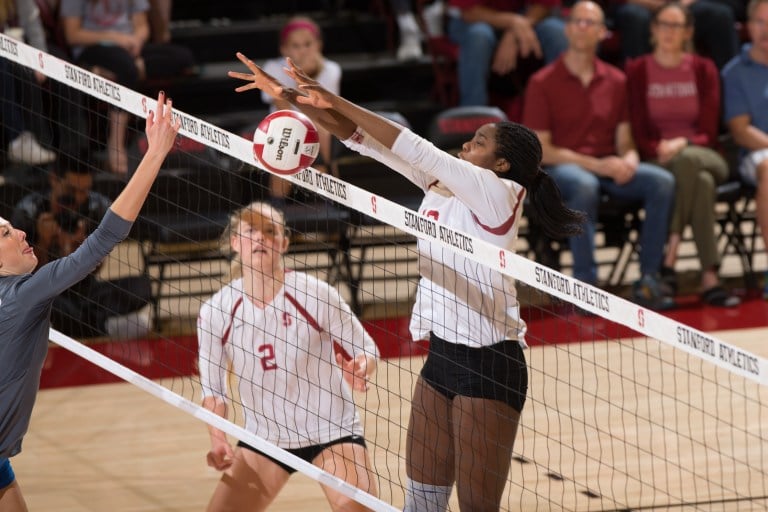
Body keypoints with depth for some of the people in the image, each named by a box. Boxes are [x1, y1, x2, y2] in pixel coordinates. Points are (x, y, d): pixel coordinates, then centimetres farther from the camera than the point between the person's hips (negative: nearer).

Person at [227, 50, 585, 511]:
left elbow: (412, 149, -21)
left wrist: (338, 103, -19)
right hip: (442, 356, 8)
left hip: (489, 364, -8)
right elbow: (368, 141, 6)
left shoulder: (498, 193, -13)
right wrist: (290, 97, -1)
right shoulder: (441, 184, 9)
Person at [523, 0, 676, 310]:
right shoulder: (543, 83, -1)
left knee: (662, 181, -22)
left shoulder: (615, 81, 12)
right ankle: (585, 283, -36)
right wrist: (595, 165, -17)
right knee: (585, 186, -40)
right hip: (560, 168, -5)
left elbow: (624, 139, 14)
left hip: (607, 166, 5)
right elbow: (541, 150, -7)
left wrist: (629, 160, -12)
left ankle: (648, 280, -20)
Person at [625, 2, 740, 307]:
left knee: (688, 162, -39)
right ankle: (709, 279, -42)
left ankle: (670, 254, -41)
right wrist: (661, 149, -19)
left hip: (699, 155, 1)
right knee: (702, 183, -37)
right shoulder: (637, 71, 7)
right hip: (657, 162, -1)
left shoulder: (704, 70, 11)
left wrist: (682, 145, -18)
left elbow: (709, 133, 3)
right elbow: (638, 133, 2)